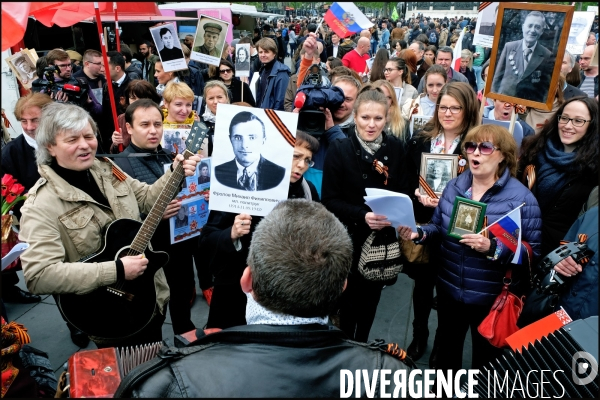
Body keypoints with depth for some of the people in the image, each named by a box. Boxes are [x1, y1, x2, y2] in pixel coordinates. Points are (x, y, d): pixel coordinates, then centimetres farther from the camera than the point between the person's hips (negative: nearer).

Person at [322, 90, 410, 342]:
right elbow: (330, 200, -13)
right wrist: (363, 215, -26)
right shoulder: (339, 149, -11)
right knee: (348, 302, 8)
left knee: (370, 301, 17)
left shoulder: (395, 148, -1)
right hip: (348, 239, -3)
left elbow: (402, 191, 4)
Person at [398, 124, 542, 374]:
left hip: (493, 298, -4)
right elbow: (438, 227, 7)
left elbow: (533, 251, -19)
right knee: (446, 348, 26)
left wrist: (493, 248, -33)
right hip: (449, 290, 5)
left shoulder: (521, 197, -16)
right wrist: (418, 233, -14)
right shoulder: (454, 187, -1)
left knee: (486, 358, 20)